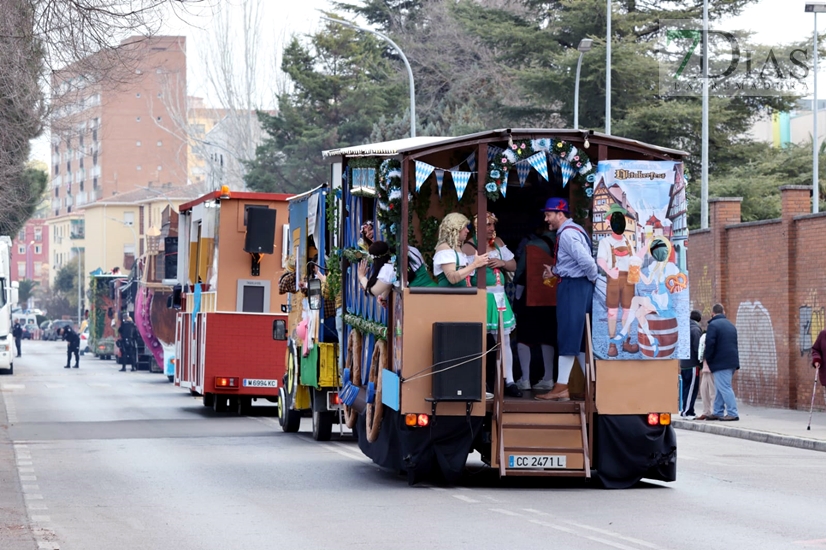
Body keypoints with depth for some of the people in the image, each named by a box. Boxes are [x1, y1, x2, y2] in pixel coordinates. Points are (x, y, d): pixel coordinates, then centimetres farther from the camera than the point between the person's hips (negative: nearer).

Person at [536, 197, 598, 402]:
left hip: (573, 287, -10)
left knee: (568, 336, -8)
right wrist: (555, 271, 10)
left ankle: (561, 388, -7)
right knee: (578, 339, 13)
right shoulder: (571, 231, 16)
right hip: (574, 286, 10)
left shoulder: (567, 234, -17)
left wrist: (594, 279, -11)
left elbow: (586, 260, -26)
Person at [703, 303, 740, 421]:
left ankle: (732, 413, -12)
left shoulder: (713, 325, -10)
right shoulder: (731, 325, 18)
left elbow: (710, 344, -16)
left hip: (720, 362, -9)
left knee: (724, 387, -8)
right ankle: (718, 412, 18)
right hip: (732, 361, 9)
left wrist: (707, 358, -3)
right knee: (721, 388, 15)